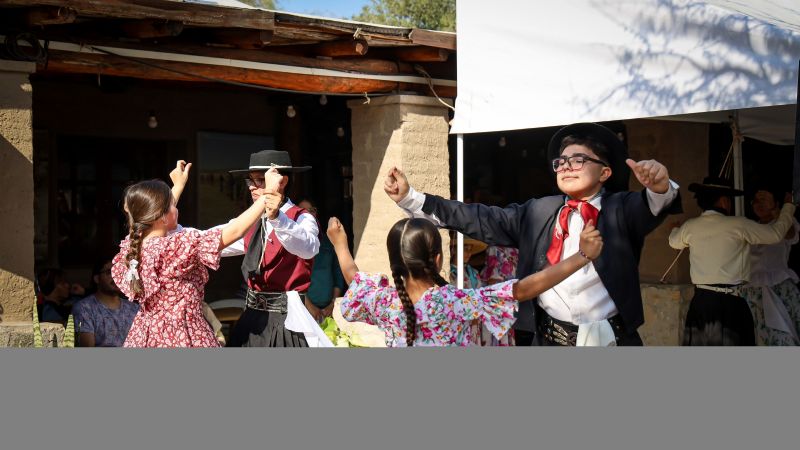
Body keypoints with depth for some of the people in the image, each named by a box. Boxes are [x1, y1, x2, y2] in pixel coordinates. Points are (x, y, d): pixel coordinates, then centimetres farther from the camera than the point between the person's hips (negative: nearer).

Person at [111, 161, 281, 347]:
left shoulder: (131, 244, -1)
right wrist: (268, 192, -15)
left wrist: (179, 185, 32)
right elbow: (234, 231, -21)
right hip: (180, 336, -8)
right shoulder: (179, 246, -22)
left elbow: (155, 214, 19)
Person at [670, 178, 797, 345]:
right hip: (728, 303, -4)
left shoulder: (690, 227, 7)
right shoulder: (738, 225, -6)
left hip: (700, 302, 5)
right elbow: (776, 233, 5)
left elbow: (674, 242, 30)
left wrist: (676, 229, 55)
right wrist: (788, 206, 23)